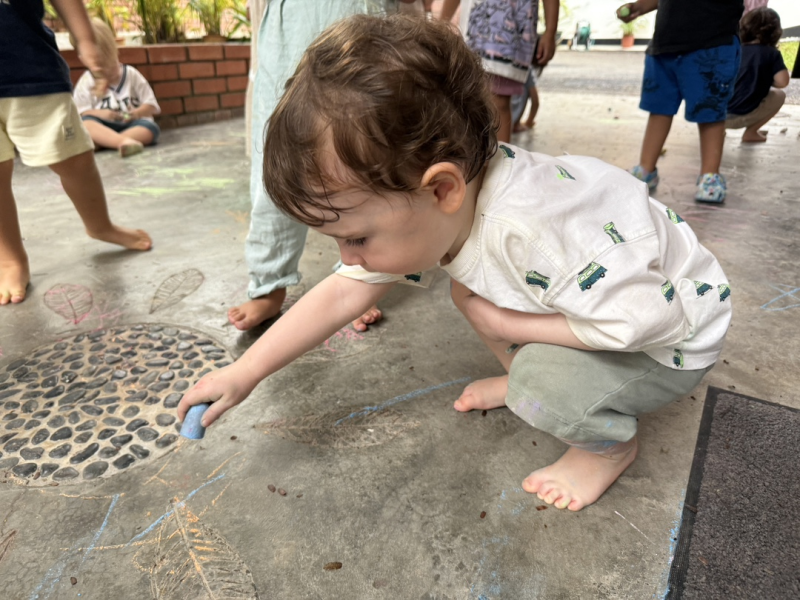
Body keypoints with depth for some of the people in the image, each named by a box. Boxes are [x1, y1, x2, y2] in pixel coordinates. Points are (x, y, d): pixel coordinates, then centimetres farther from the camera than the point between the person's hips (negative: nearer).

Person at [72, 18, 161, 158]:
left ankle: (97, 144, -42)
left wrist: (137, 113, -16)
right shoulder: (86, 82, 9)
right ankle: (124, 141, -58)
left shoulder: (131, 74, 9)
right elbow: (81, 113, 4)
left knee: (150, 128, -33)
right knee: (85, 122, -31)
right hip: (104, 127, 0)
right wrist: (100, 113, -17)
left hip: (131, 124, 0)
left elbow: (151, 106, 5)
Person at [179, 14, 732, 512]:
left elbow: (648, 318, -35)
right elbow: (342, 294, -9)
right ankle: (526, 377, 18)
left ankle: (612, 443, 3)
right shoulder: (424, 208, -14)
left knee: (541, 387, -29)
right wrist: (244, 374, -7)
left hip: (672, 337, -6)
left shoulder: (533, 232, -42)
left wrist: (507, 323, -26)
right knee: (469, 292, 0)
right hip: (603, 297, 7)